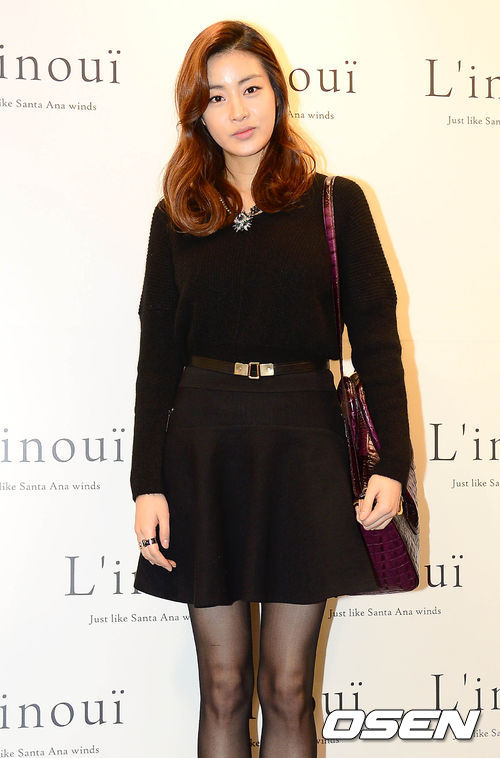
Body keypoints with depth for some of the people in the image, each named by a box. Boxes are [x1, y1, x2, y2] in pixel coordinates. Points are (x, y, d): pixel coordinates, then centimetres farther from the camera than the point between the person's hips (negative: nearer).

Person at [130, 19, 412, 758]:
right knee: (222, 684, 8)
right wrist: (148, 484, -1)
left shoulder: (335, 203, 4)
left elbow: (376, 337, 2)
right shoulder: (177, 217, 7)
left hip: (303, 446, -1)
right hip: (203, 447, 1)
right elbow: (157, 356, 5)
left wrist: (391, 462, -6)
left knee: (288, 687, 6)